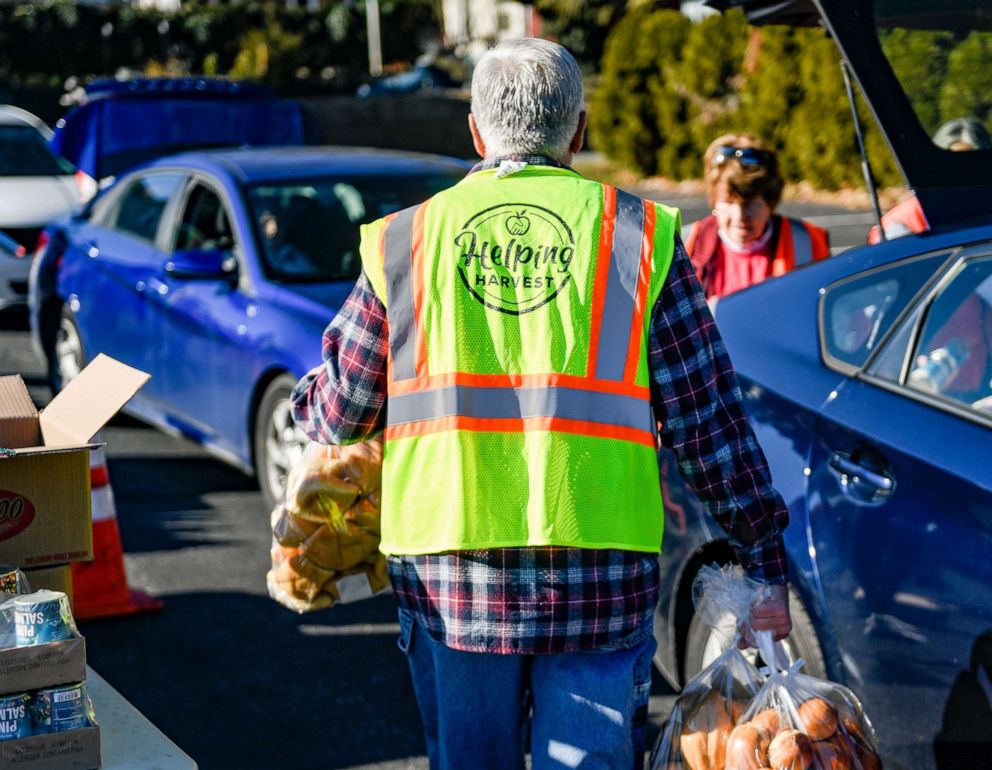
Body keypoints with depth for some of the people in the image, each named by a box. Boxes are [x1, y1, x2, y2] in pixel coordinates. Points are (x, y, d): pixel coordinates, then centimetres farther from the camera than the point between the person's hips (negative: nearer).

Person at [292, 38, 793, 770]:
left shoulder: (401, 244, 4)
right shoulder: (640, 235, 1)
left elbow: (338, 417, 9)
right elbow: (708, 420, 0)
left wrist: (308, 400, 33)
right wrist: (767, 567, 7)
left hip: (449, 581, 1)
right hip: (601, 585, -1)